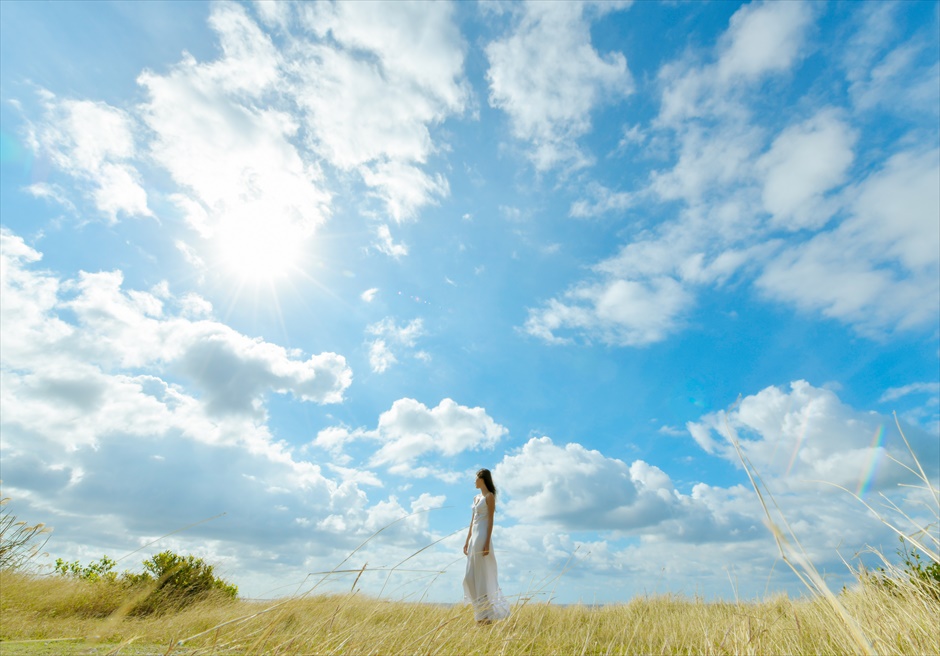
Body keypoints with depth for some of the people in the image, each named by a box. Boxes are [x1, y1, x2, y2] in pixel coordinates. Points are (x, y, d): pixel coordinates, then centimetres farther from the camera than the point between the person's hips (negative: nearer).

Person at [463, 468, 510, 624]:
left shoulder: (489, 496, -8)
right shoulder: (476, 497, 17)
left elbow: (491, 520, -13)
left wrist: (487, 542, -19)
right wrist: (467, 541, 16)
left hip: (482, 537, -9)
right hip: (474, 537, 9)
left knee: (481, 576, -3)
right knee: (470, 577, 10)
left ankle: (486, 616, 8)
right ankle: (481, 612, 21)